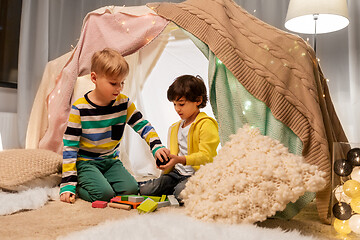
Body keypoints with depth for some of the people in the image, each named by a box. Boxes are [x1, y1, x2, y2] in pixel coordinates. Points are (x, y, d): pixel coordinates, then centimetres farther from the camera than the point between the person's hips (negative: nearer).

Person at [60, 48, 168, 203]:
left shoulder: (124, 103, -4)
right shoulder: (79, 109, -15)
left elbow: (143, 126, 1)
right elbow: (70, 147, -12)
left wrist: (157, 147, -20)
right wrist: (68, 184, -15)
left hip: (112, 161, 4)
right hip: (86, 162, -4)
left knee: (131, 189, -16)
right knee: (103, 194, -25)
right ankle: (79, 184, 6)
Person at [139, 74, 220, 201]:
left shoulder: (206, 124, -8)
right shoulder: (175, 128, 19)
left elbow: (205, 156, -16)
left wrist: (181, 160, -28)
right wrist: (165, 162, 0)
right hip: (177, 172, 6)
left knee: (181, 192, -35)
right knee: (145, 190, -14)